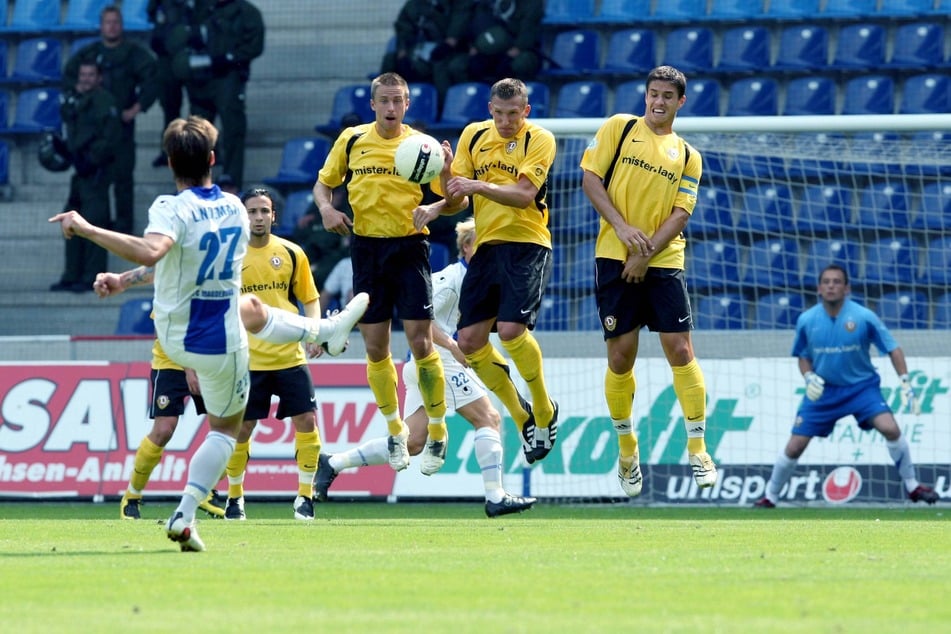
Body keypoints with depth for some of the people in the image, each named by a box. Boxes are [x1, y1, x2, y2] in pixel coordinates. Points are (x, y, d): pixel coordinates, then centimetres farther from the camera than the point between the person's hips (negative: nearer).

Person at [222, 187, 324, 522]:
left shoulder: (292, 254, 4)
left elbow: (309, 298, 11)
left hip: (290, 356, 1)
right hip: (248, 360, -1)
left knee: (306, 421, -7)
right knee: (241, 428, -1)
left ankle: (305, 497, 6)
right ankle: (234, 497, 18)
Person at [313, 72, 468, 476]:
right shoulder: (351, 140, 4)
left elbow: (458, 201, -1)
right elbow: (323, 183, 15)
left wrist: (434, 209, -22)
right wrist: (326, 208, -6)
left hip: (409, 247, -2)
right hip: (366, 248, 2)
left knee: (420, 340, -10)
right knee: (375, 347, 4)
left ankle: (437, 432, 4)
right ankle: (395, 432, 21)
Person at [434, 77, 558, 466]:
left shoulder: (539, 140, -5)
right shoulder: (473, 136, 9)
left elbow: (524, 194, -17)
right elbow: (455, 195, 6)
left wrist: (479, 186, -31)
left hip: (527, 245, -6)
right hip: (486, 245, 6)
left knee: (511, 330, -21)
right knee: (470, 341, -2)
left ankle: (545, 411, 3)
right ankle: (522, 416, 16)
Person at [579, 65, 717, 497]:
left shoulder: (687, 156, 11)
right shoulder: (619, 128, 6)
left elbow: (680, 213, 3)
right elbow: (590, 178, 0)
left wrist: (648, 252, -12)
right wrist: (622, 227, -13)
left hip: (663, 262, 1)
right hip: (615, 258, -1)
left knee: (680, 349, -8)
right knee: (620, 356, 0)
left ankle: (697, 450, -1)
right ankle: (626, 450, 17)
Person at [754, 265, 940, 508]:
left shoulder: (864, 317, -14)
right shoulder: (806, 321, -8)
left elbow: (892, 349, -7)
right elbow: (803, 356, 8)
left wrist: (906, 384, -14)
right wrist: (809, 377, -12)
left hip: (862, 386, -1)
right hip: (822, 390, 2)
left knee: (890, 428, -23)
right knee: (794, 447, -3)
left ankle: (912, 486, -5)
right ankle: (770, 496, 18)